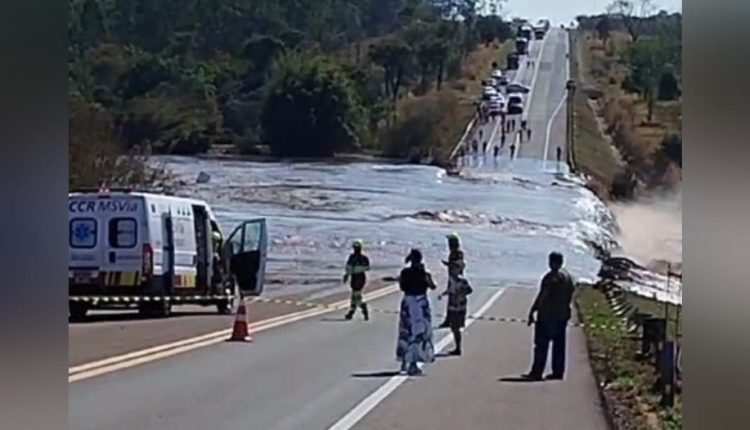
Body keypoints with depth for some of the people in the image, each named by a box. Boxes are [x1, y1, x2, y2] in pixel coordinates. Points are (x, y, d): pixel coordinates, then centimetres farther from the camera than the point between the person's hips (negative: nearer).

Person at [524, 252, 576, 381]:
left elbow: (542, 296, -18)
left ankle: (537, 373, -6)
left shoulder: (551, 277, -15)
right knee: (559, 345, 11)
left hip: (547, 315, -8)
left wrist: (532, 311, -15)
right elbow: (570, 295, 16)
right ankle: (558, 372, 12)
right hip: (562, 315, 8)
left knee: (541, 345, -5)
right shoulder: (568, 277, 11)